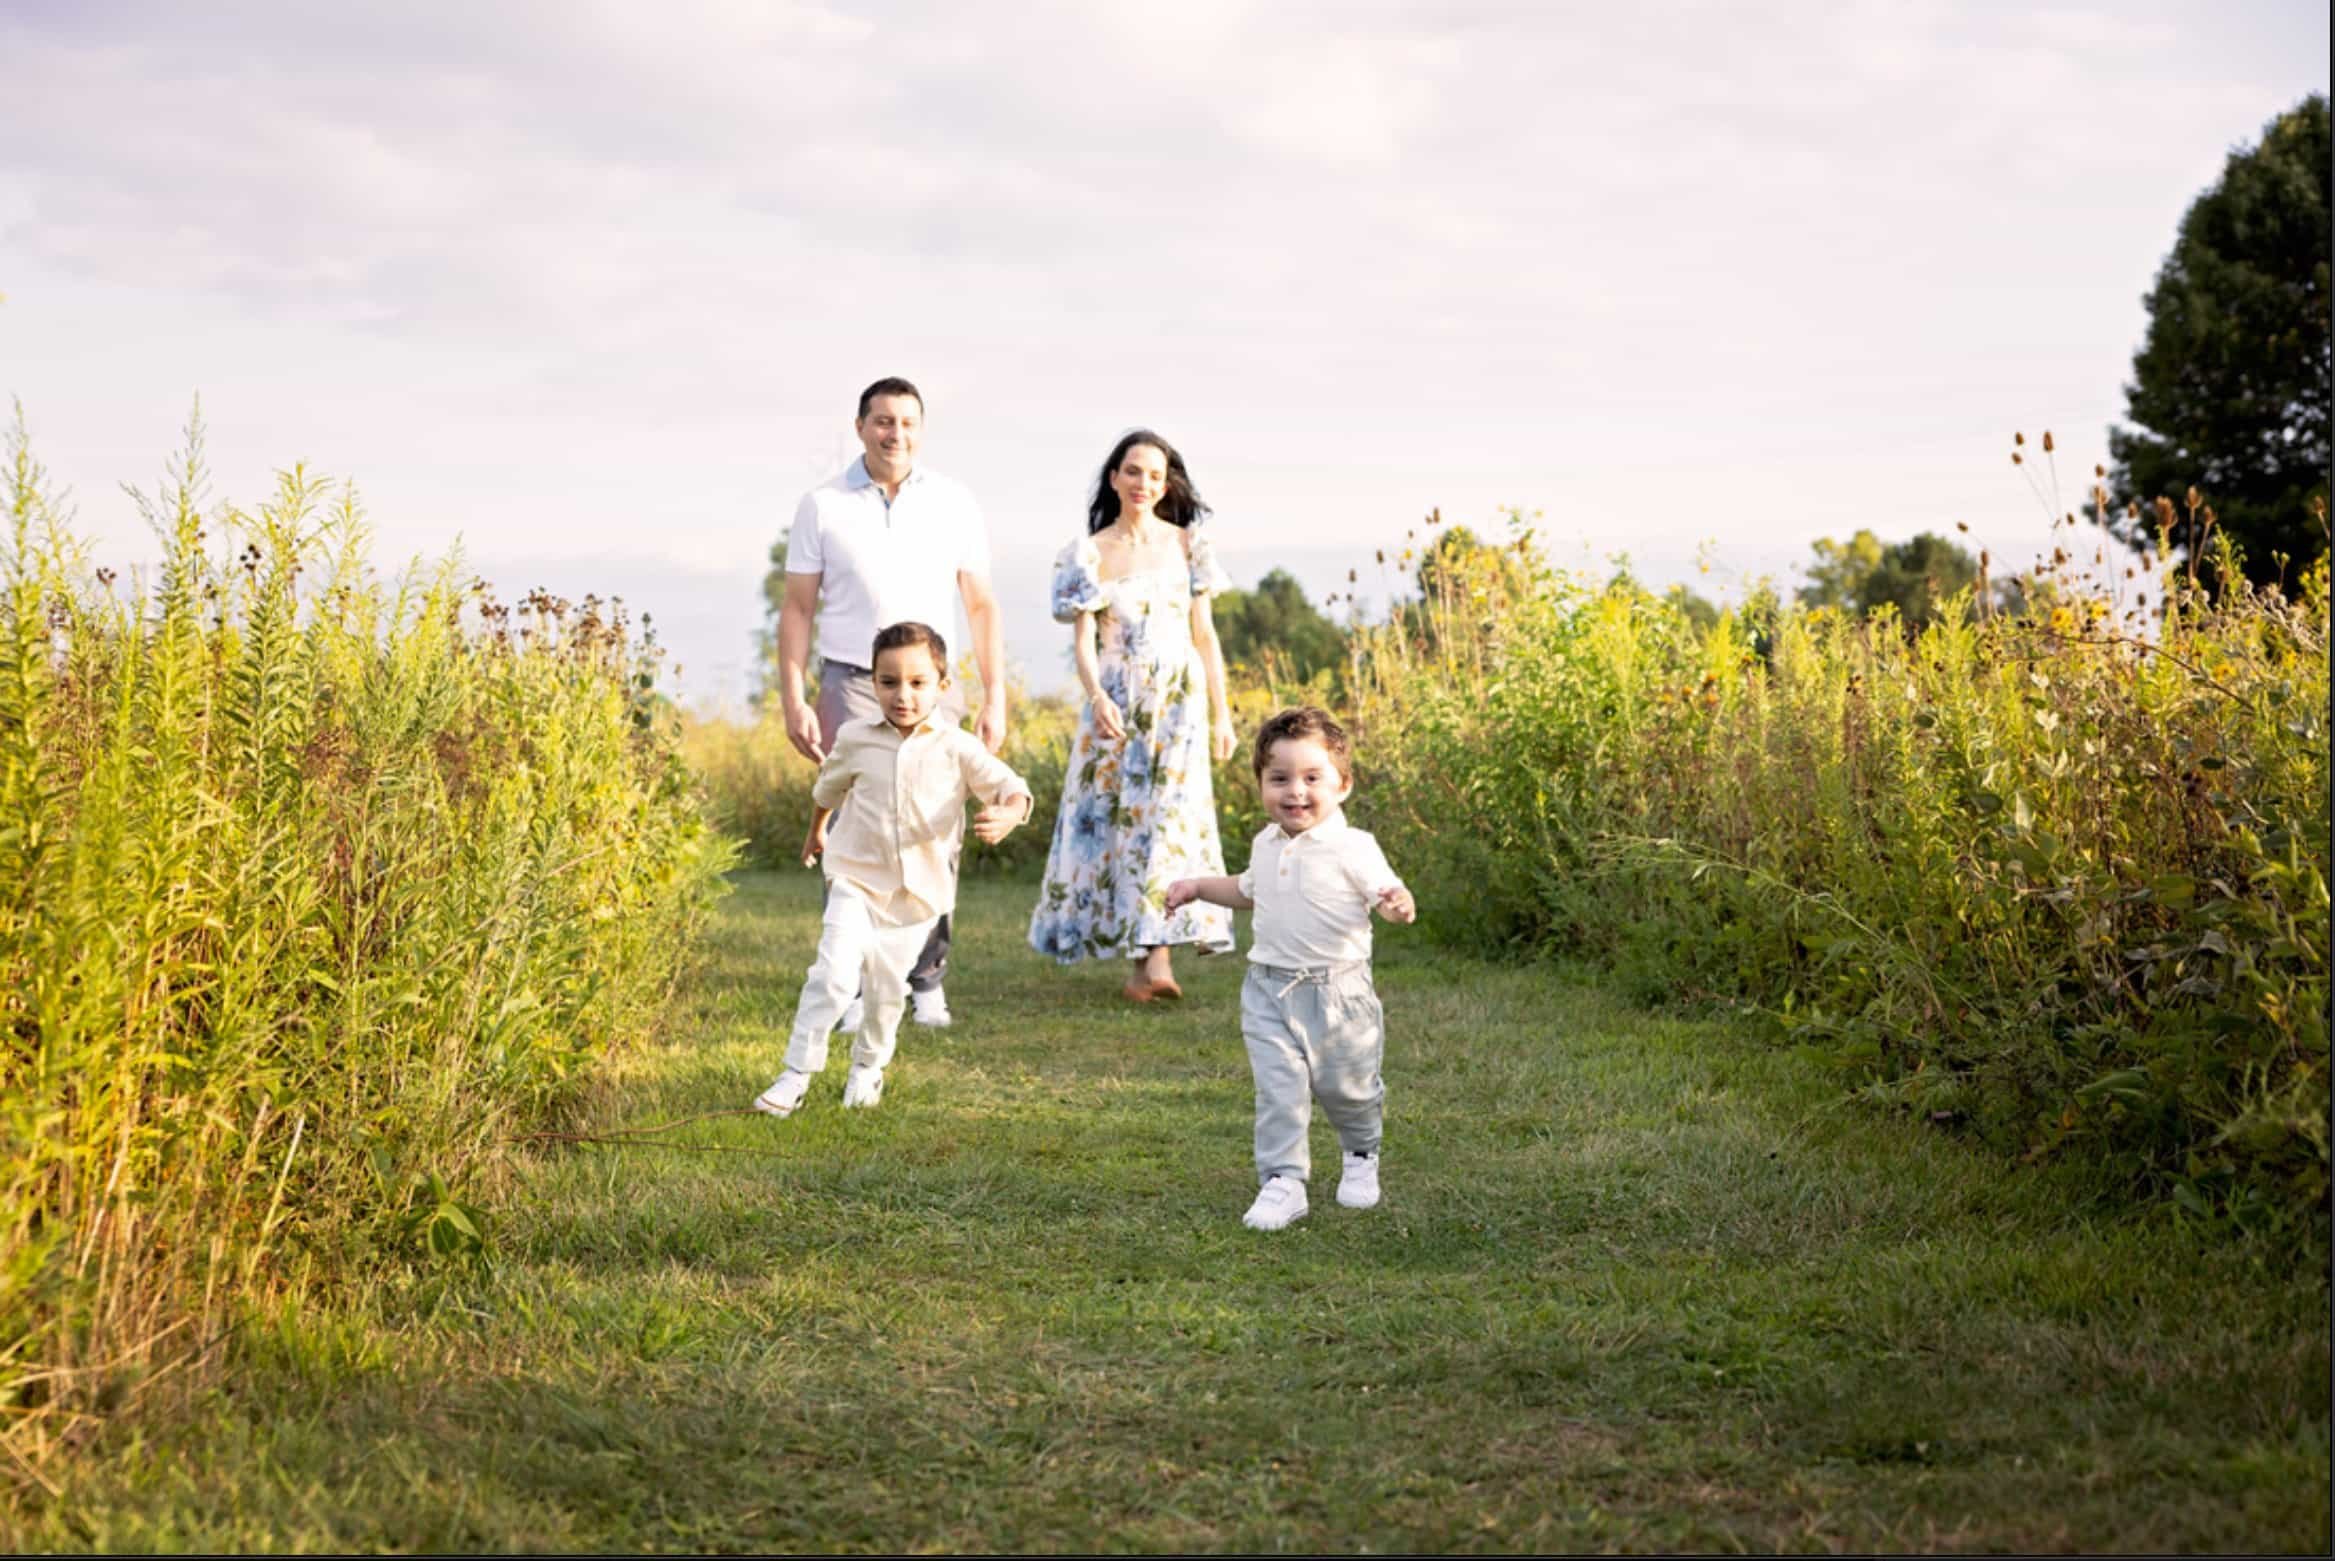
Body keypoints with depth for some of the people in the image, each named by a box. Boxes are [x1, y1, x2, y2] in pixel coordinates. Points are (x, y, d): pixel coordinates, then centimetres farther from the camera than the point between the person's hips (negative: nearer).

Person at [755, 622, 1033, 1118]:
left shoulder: (957, 749, -7)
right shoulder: (855, 739, -1)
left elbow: (1012, 789, -9)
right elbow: (828, 787, 20)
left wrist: (1007, 816, -32)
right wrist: (816, 831, 34)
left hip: (919, 891, 0)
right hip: (857, 880, 0)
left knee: (886, 988, 10)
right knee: (834, 973, -17)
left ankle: (868, 1068, 35)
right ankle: (797, 1074, -11)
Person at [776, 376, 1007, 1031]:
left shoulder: (955, 504, 7)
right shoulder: (823, 506, 4)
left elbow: (981, 607, 10)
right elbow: (797, 609, 6)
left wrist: (994, 698, 4)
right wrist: (793, 700, -2)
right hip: (851, 687, -1)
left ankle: (927, 981, 10)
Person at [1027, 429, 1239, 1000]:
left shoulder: (1186, 545, 5)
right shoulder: (1089, 553, 4)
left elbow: (1205, 635, 8)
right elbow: (1082, 638, -4)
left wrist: (1221, 714, 4)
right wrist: (1096, 697, -22)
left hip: (1178, 699, 0)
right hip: (1115, 702, 1)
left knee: (1169, 817, -11)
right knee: (1114, 819, -1)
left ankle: (1157, 959, -17)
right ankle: (1144, 957, 8)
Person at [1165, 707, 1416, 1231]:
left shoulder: (1353, 848, -12)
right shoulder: (1267, 845, 8)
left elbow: (1391, 896, -16)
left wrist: (1398, 906, -38)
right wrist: (1199, 887, 26)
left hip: (1337, 992, -4)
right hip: (1269, 990, 4)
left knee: (1345, 1088, 10)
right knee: (1278, 1089, -6)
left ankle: (1361, 1156, 38)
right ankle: (1282, 1183, -1)